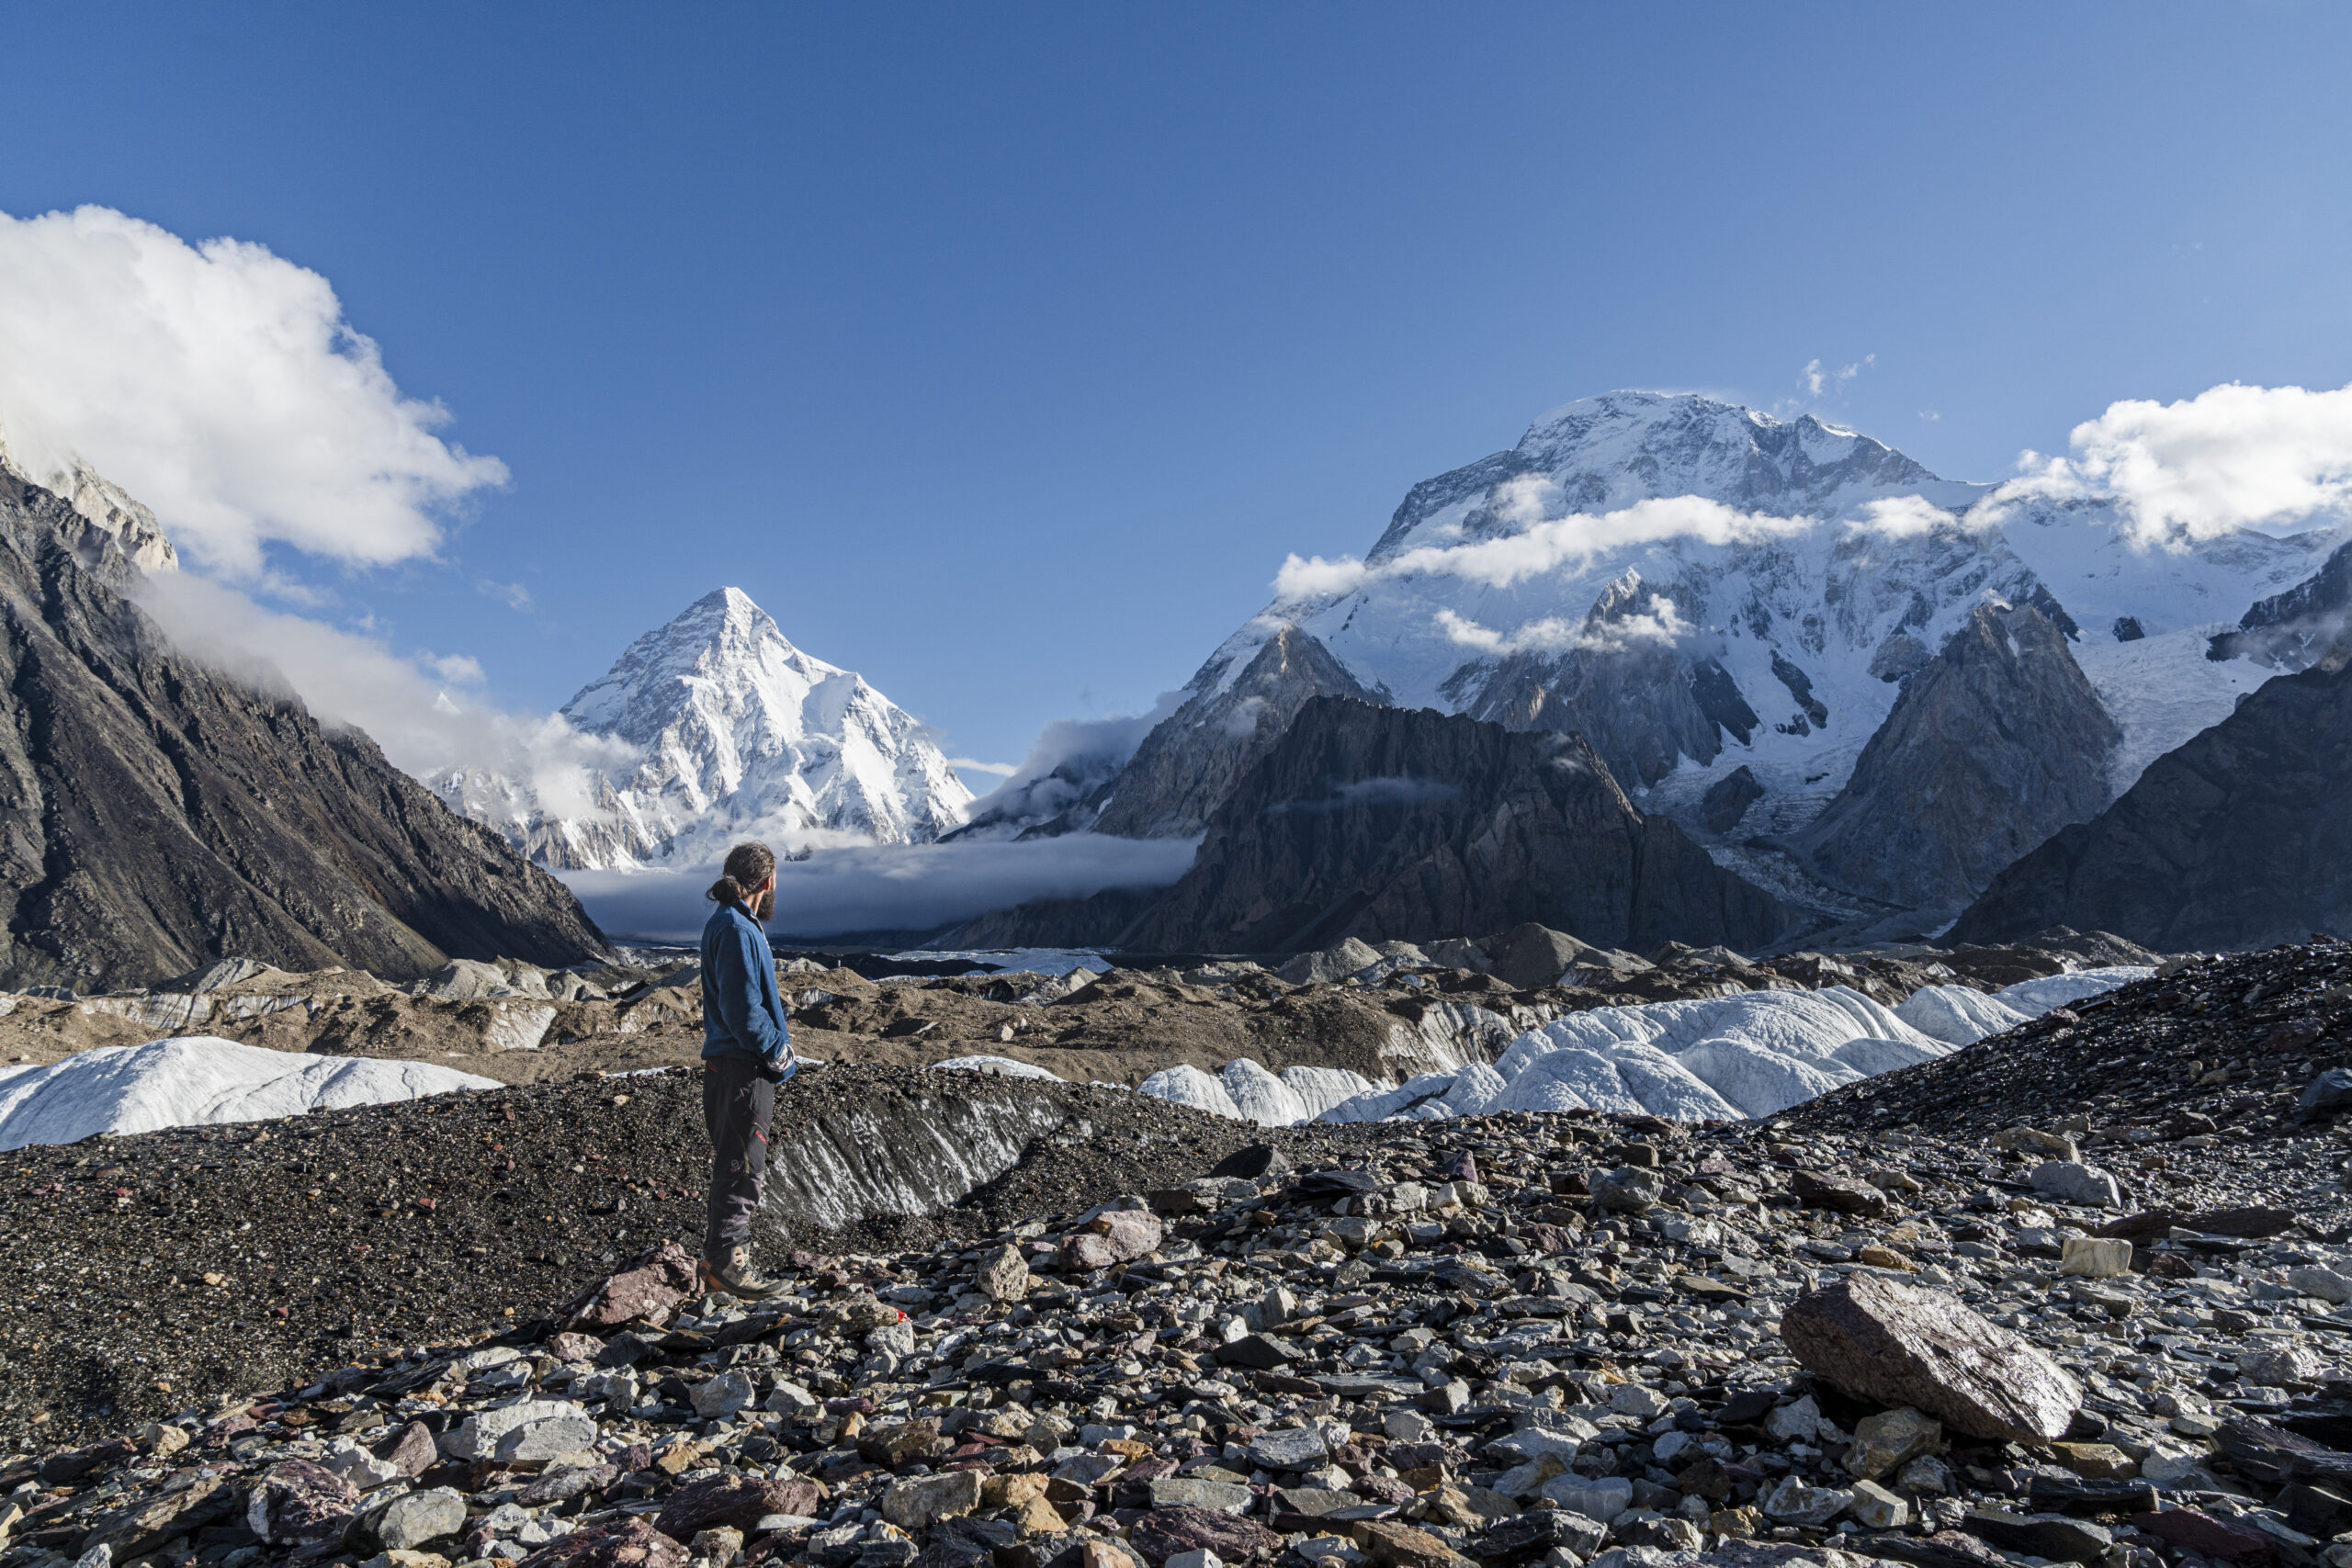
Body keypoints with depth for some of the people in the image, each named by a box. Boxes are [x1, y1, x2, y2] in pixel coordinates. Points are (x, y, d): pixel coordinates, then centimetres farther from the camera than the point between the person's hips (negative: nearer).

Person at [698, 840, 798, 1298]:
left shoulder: (730, 923, 14)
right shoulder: (736, 930, -19)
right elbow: (742, 1010, -23)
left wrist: (776, 1040, 12)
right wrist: (779, 1051, -12)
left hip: (733, 1060, 11)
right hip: (741, 1066, -11)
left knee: (735, 1165, 17)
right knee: (742, 1167, -3)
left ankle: (726, 1258, 26)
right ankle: (725, 1262, 5)